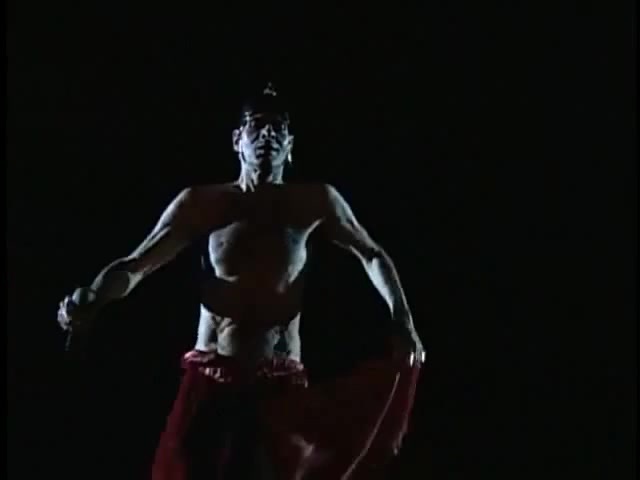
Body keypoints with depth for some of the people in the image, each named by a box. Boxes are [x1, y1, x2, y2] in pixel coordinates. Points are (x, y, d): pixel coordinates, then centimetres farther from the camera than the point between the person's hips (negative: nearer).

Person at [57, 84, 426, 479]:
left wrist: (402, 321, 4)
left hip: (282, 386, 1)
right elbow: (136, 265, -3)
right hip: (212, 383, -1)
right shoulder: (203, 203, -1)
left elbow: (371, 255, 17)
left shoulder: (315, 203, 2)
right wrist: (91, 298, -24)